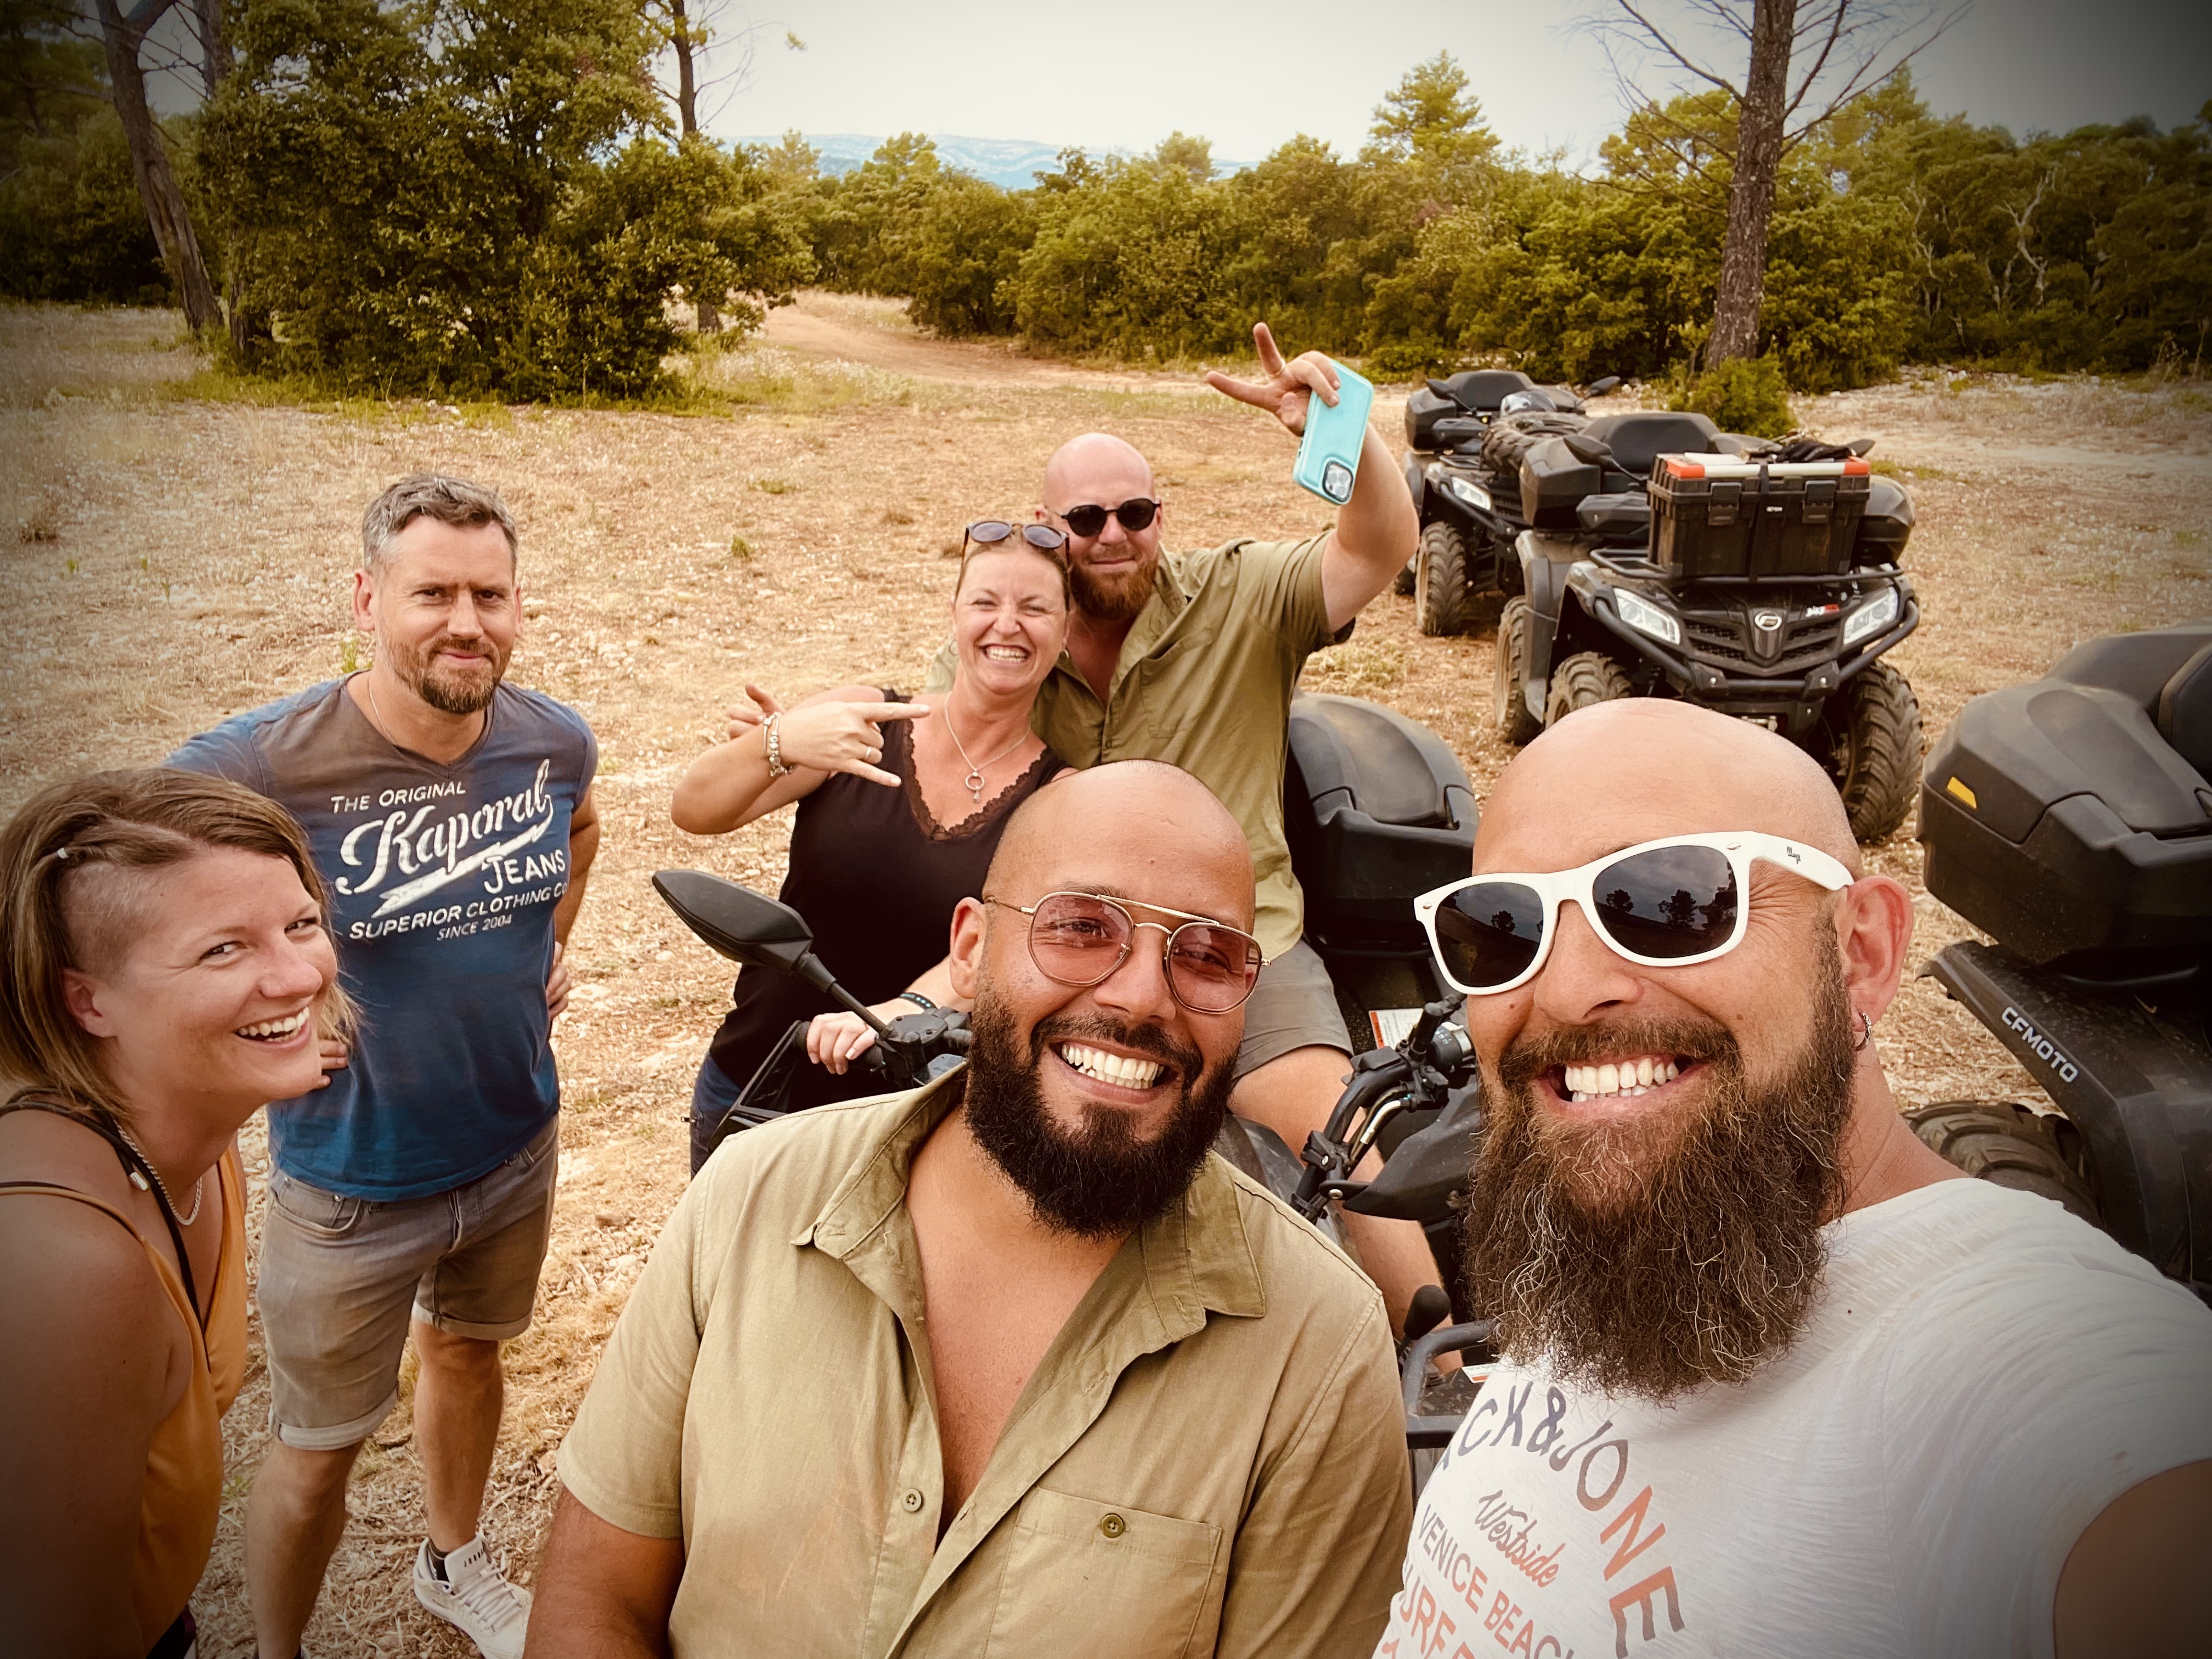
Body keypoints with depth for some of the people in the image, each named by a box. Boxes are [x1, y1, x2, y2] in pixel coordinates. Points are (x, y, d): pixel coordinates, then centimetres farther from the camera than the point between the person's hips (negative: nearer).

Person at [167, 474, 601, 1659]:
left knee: (468, 1348, 28)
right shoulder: (263, 765, -27)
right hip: (351, 1176, -4)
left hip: (517, 1143, 5)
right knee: (317, 1449, 13)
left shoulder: (554, 740, -11)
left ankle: (454, 1563, 55)